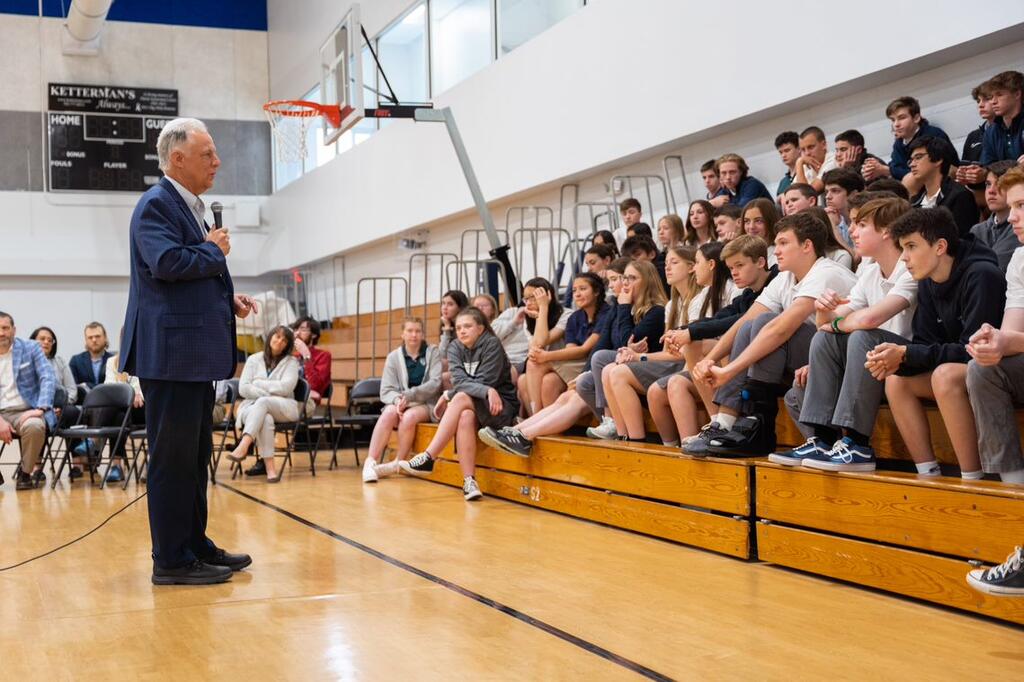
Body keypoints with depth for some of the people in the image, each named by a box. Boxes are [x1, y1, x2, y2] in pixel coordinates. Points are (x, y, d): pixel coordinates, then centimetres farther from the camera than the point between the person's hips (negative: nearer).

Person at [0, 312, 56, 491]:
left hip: (26, 412, -2)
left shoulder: (30, 348, 5)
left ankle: (25, 473, -9)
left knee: (34, 427, -36)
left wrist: (40, 408, -20)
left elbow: (48, 378, -5)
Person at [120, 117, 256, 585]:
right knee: (173, 456, -5)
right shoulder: (156, 205, -11)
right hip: (171, 352, -10)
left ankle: (195, 545, 25)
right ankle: (171, 560, 2)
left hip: (197, 353, 10)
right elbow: (166, 263, -27)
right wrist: (215, 251, -11)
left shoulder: (190, 207, 19)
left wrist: (228, 301, 11)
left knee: (195, 455, 15)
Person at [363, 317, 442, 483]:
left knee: (409, 416, -34)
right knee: (389, 412, -32)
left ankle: (398, 463, -18)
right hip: (400, 403, 2)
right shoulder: (394, 357, 8)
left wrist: (409, 395, -21)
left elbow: (435, 383, -9)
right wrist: (397, 399, -22)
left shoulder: (433, 352, 3)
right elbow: (386, 391, 2)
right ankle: (370, 462, -36)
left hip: (426, 404, -2)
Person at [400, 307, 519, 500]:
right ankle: (469, 481, -41)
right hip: (473, 406, 4)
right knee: (465, 417, -34)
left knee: (461, 399, -32)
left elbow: (483, 382, -16)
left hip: (502, 407, -4)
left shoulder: (491, 344, -9)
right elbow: (459, 381, -10)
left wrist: (449, 395, -14)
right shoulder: (455, 348, 5)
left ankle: (428, 458, -36)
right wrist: (488, 391, -27)